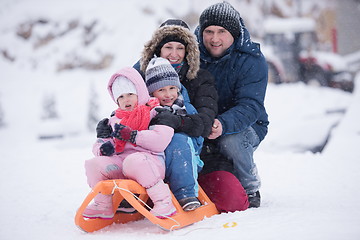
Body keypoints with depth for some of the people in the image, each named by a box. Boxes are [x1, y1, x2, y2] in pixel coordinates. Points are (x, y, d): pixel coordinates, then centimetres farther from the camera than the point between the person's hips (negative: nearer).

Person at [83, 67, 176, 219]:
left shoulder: (154, 113, 5)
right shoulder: (116, 120, 26)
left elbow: (161, 140, -12)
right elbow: (99, 143, 25)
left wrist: (131, 135, -13)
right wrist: (104, 147, -2)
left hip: (151, 162, -6)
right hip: (121, 164, 6)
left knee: (133, 161, -40)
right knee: (93, 163, -16)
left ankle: (164, 202, -29)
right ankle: (103, 206, 0)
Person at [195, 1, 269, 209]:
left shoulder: (252, 59, -14)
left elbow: (250, 106, -25)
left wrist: (223, 124, -45)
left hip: (246, 127, -2)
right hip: (200, 129, 3)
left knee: (230, 140, -35)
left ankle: (251, 190, -9)